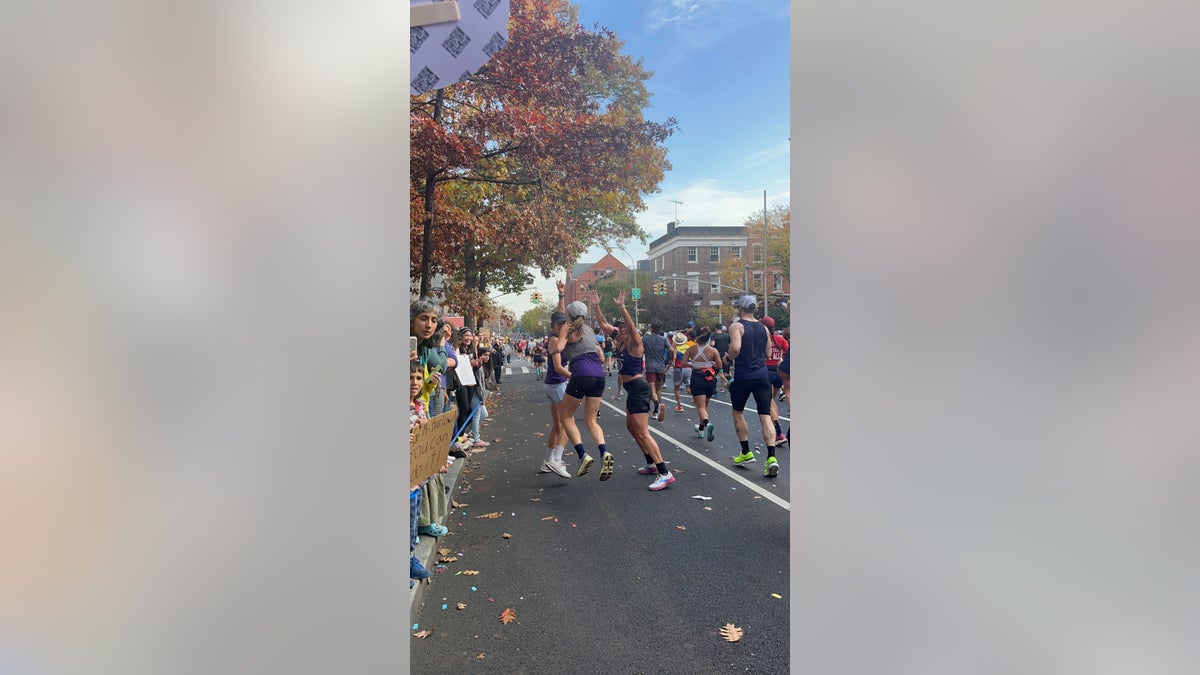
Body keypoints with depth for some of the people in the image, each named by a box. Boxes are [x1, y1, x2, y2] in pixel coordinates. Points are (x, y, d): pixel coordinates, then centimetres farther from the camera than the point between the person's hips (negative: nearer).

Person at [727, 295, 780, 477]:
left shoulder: (736, 326, -7)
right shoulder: (763, 328, 11)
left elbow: (735, 348, -23)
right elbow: (767, 354, 17)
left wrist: (730, 357, -3)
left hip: (743, 377, -4)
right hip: (762, 376, 4)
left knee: (738, 413, 17)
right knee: (765, 417, 0)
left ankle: (746, 453, 21)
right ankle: (771, 457, -14)